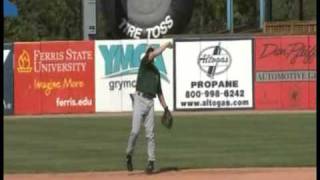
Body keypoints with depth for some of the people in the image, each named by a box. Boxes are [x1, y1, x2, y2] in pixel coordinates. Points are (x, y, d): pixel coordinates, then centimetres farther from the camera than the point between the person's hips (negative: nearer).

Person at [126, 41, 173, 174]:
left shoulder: (156, 71, 20)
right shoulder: (144, 63, 4)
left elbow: (159, 92, 23)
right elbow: (154, 54, -16)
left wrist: (165, 108, 18)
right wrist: (166, 45, -5)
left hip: (150, 102, 5)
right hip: (140, 99, -5)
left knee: (150, 134, 1)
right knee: (135, 131, -13)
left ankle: (151, 161, 1)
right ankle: (129, 155, 6)